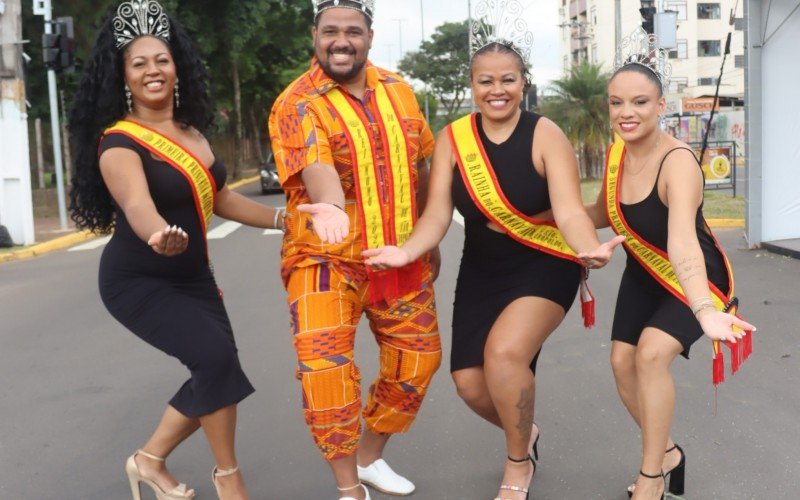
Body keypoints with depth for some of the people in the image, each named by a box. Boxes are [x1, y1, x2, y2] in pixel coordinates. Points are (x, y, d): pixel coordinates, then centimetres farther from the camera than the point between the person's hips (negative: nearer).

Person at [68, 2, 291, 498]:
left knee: (217, 376, 9)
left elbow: (217, 197, 14)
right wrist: (159, 234, -65)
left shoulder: (192, 131, 1)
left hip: (191, 276, 8)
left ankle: (150, 459, 29)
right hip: (138, 282, -8)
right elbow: (137, 204, -43)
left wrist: (283, 218, 12)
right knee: (215, 356, -22)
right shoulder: (118, 143, -22)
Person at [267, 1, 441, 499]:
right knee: (324, 362, -18)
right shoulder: (297, 104, -11)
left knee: (416, 359, 11)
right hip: (326, 258, -5)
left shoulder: (399, 91, 5)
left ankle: (371, 456, 34)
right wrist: (331, 208, -51)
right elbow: (317, 167, -30)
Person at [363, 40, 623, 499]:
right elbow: (437, 215, -10)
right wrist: (409, 251, -31)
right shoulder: (453, 139, -5)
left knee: (503, 353, -28)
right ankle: (525, 433, 37)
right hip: (482, 271, 4)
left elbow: (569, 211, -24)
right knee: (470, 382, 0)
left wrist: (590, 249, -46)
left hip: (545, 265, -4)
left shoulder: (546, 135, -14)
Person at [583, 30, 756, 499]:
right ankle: (667, 454, 28)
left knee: (652, 352, -25)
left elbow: (682, 245, -49)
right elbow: (605, 213, 7)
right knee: (623, 360, 2)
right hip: (644, 273, 7)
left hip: (694, 277, -7)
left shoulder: (678, 162, -33)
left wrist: (704, 310, -64)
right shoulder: (616, 153, -11)